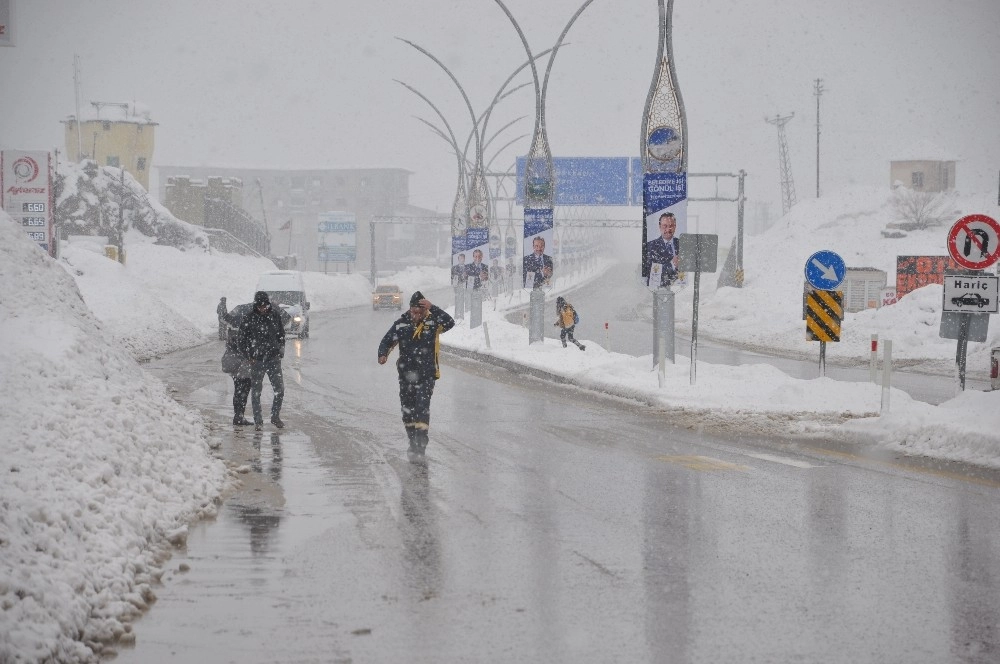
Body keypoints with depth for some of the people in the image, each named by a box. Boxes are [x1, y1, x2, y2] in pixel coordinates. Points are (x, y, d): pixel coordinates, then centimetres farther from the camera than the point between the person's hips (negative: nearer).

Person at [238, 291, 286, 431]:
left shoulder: (275, 315, 4)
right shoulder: (248, 319, -4)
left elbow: (281, 335, 17)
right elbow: (242, 340, 3)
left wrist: (280, 352, 9)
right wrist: (249, 356, -2)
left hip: (274, 358, 2)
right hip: (257, 360, -2)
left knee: (280, 390, -2)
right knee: (256, 392, 2)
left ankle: (275, 417, 16)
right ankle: (258, 421, 11)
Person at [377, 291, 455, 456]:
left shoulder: (433, 322, -6)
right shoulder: (401, 323, 0)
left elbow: (450, 323, -24)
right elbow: (387, 340, 5)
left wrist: (432, 308, -30)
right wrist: (383, 354, -16)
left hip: (426, 374, -3)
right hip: (406, 373, 3)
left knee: (422, 407, -16)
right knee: (407, 409, 10)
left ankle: (421, 441, -18)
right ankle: (413, 441, 25)